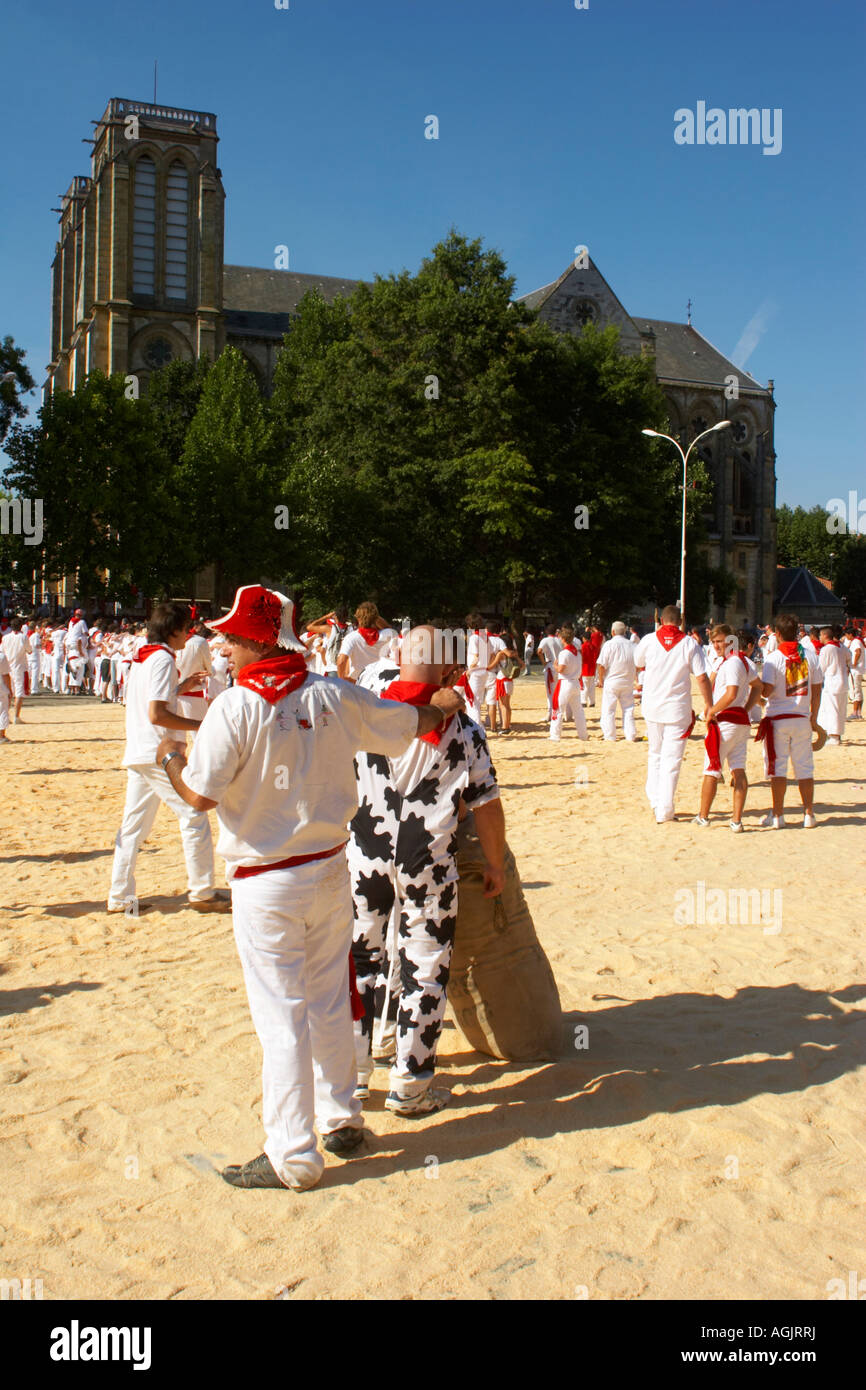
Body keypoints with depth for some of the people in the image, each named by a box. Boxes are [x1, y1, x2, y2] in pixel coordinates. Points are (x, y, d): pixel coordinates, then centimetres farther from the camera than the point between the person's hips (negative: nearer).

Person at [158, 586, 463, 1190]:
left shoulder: (235, 707, -17)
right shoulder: (334, 696, -3)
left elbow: (202, 795, -16)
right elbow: (418, 722, 6)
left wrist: (171, 758, 5)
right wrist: (443, 705, 29)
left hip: (266, 884, -5)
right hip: (331, 870, 5)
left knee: (282, 1015, 3)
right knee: (330, 1000, 19)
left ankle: (293, 1156, 13)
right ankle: (343, 1120, 33)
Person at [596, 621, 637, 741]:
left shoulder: (609, 644, -9)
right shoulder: (631, 645, 3)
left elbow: (601, 664, -12)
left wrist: (601, 680, -1)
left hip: (612, 681, -4)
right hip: (628, 682, 4)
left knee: (608, 710, 4)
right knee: (628, 709, 10)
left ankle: (610, 736, 6)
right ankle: (631, 736, 10)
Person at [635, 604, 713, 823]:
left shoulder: (648, 640, -2)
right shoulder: (689, 643, -5)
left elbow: (638, 665, 17)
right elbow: (702, 677, -8)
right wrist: (708, 704, 2)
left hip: (652, 706, 2)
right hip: (678, 708, -2)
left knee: (654, 754, 19)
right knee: (672, 759, 1)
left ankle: (654, 800, 23)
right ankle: (664, 811, 1)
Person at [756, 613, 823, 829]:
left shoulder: (773, 657, -9)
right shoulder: (809, 654, 3)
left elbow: (766, 691, -16)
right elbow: (817, 689, 7)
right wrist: (814, 717, 16)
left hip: (778, 719, -3)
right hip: (802, 719, 3)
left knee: (777, 768, 2)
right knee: (805, 767, 9)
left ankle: (778, 815, 3)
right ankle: (808, 815, 12)